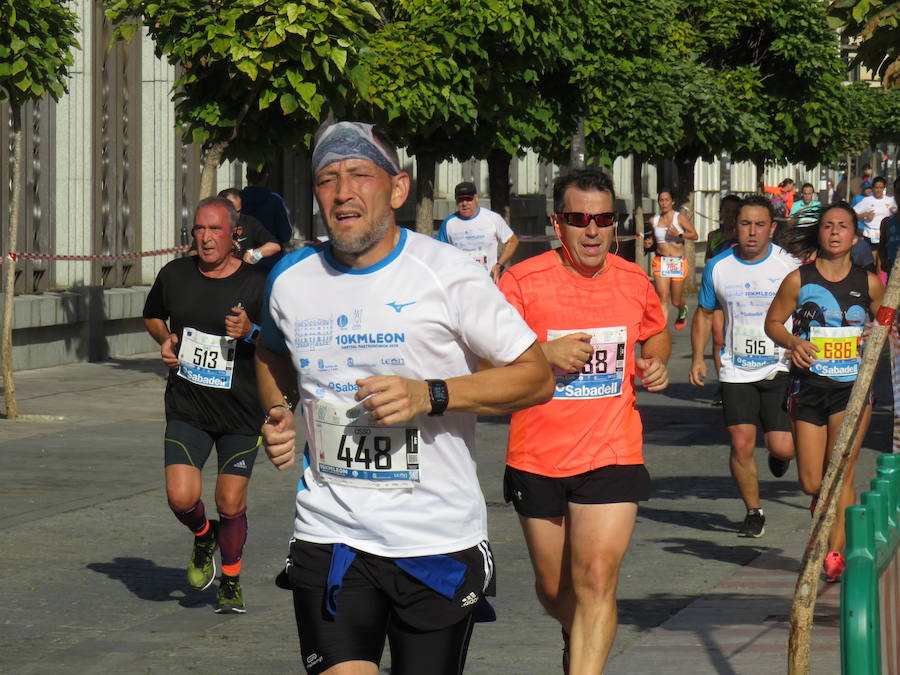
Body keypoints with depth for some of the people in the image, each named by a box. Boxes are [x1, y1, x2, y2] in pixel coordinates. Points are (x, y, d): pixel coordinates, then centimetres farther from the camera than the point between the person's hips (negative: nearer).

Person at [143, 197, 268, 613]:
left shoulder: (255, 284, -7)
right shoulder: (175, 275, 2)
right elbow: (152, 316, 22)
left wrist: (251, 332, -22)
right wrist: (165, 340, 2)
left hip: (240, 411, -2)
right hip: (187, 409, 2)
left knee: (230, 504, 1)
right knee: (181, 497, -12)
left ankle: (231, 580, 27)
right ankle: (203, 537, 24)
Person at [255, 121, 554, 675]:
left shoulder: (447, 273, -8)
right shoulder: (290, 280, 5)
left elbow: (537, 376, -7)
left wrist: (429, 396, -19)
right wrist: (276, 417, 9)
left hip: (441, 543, -2)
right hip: (330, 538, 2)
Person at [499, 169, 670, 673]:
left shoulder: (634, 282, 4)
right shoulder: (523, 281, -7)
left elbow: (657, 334, 25)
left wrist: (656, 363, 4)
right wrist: (543, 354, -22)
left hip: (612, 457, 0)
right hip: (537, 459, 0)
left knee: (596, 580, -15)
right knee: (554, 588, 15)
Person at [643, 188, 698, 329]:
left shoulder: (680, 218, -4)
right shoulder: (654, 220, 8)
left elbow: (695, 235, -3)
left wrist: (679, 234, -18)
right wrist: (649, 243, 3)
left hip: (678, 262, -2)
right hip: (660, 261, 2)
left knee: (676, 301, 8)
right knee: (662, 297, -14)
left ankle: (683, 310, 45)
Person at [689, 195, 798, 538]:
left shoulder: (790, 267, -6)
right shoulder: (718, 267, 1)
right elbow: (704, 314, 14)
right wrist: (698, 358, 6)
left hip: (779, 370, -2)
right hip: (736, 371, 2)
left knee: (781, 447, -8)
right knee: (741, 444, -6)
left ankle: (780, 453, 30)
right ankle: (753, 512, 13)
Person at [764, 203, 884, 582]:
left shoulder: (869, 284, 2)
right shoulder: (798, 280, -2)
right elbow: (773, 321, 7)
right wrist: (793, 343, -12)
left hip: (853, 387, -1)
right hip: (809, 385, 1)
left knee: (840, 476, -5)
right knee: (811, 483, 2)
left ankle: (835, 554, 3)